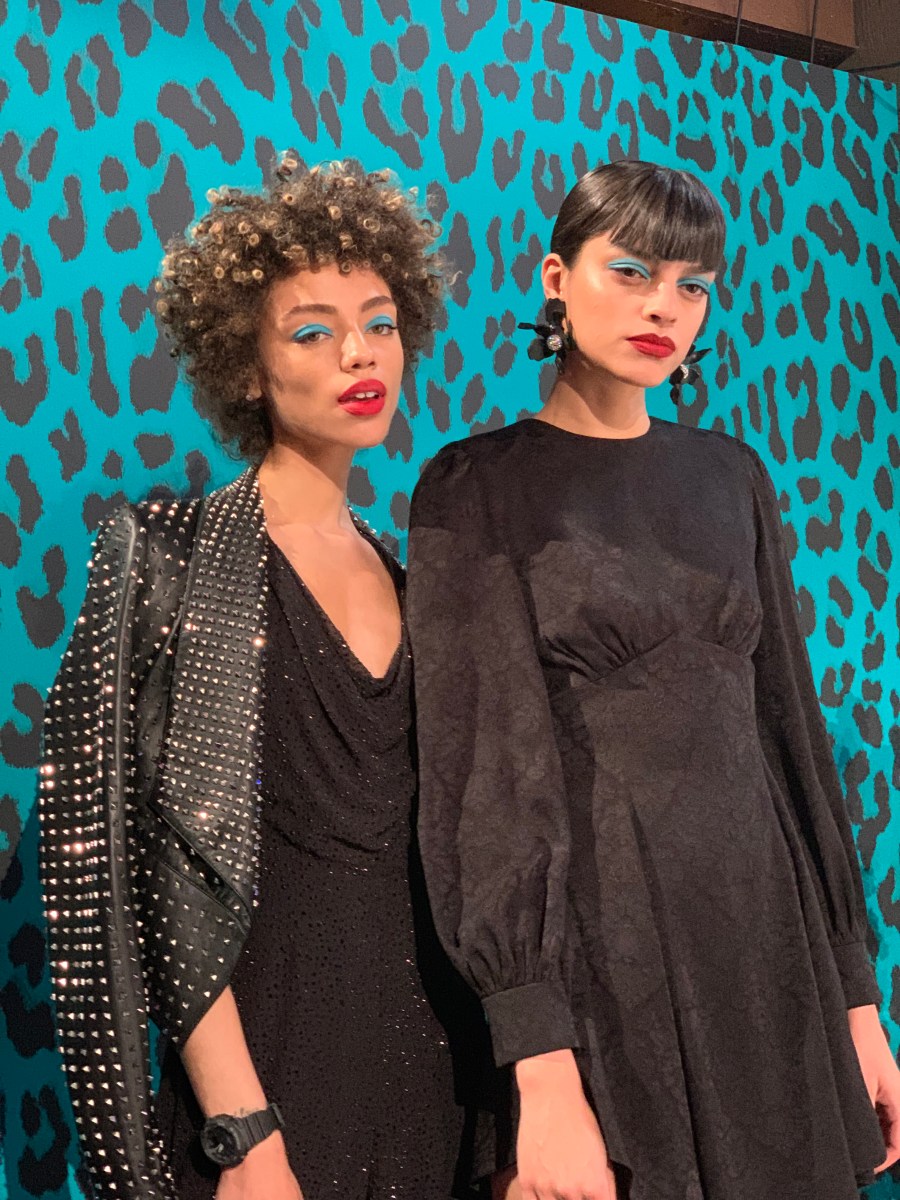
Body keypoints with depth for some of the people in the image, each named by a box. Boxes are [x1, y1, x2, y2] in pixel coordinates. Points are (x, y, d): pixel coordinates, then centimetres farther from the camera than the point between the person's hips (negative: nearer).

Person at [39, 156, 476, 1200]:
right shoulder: (172, 559, -7)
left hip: (420, 1040, 5)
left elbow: (428, 843, 12)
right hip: (271, 1037, -5)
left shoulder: (401, 577, 10)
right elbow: (172, 867, -13)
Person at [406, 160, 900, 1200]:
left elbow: (787, 721, 11)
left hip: (764, 925, 5)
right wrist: (541, 1066, -20)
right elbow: (485, 770, -12)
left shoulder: (730, 474, 10)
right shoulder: (477, 487, -5)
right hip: (593, 939, -5)